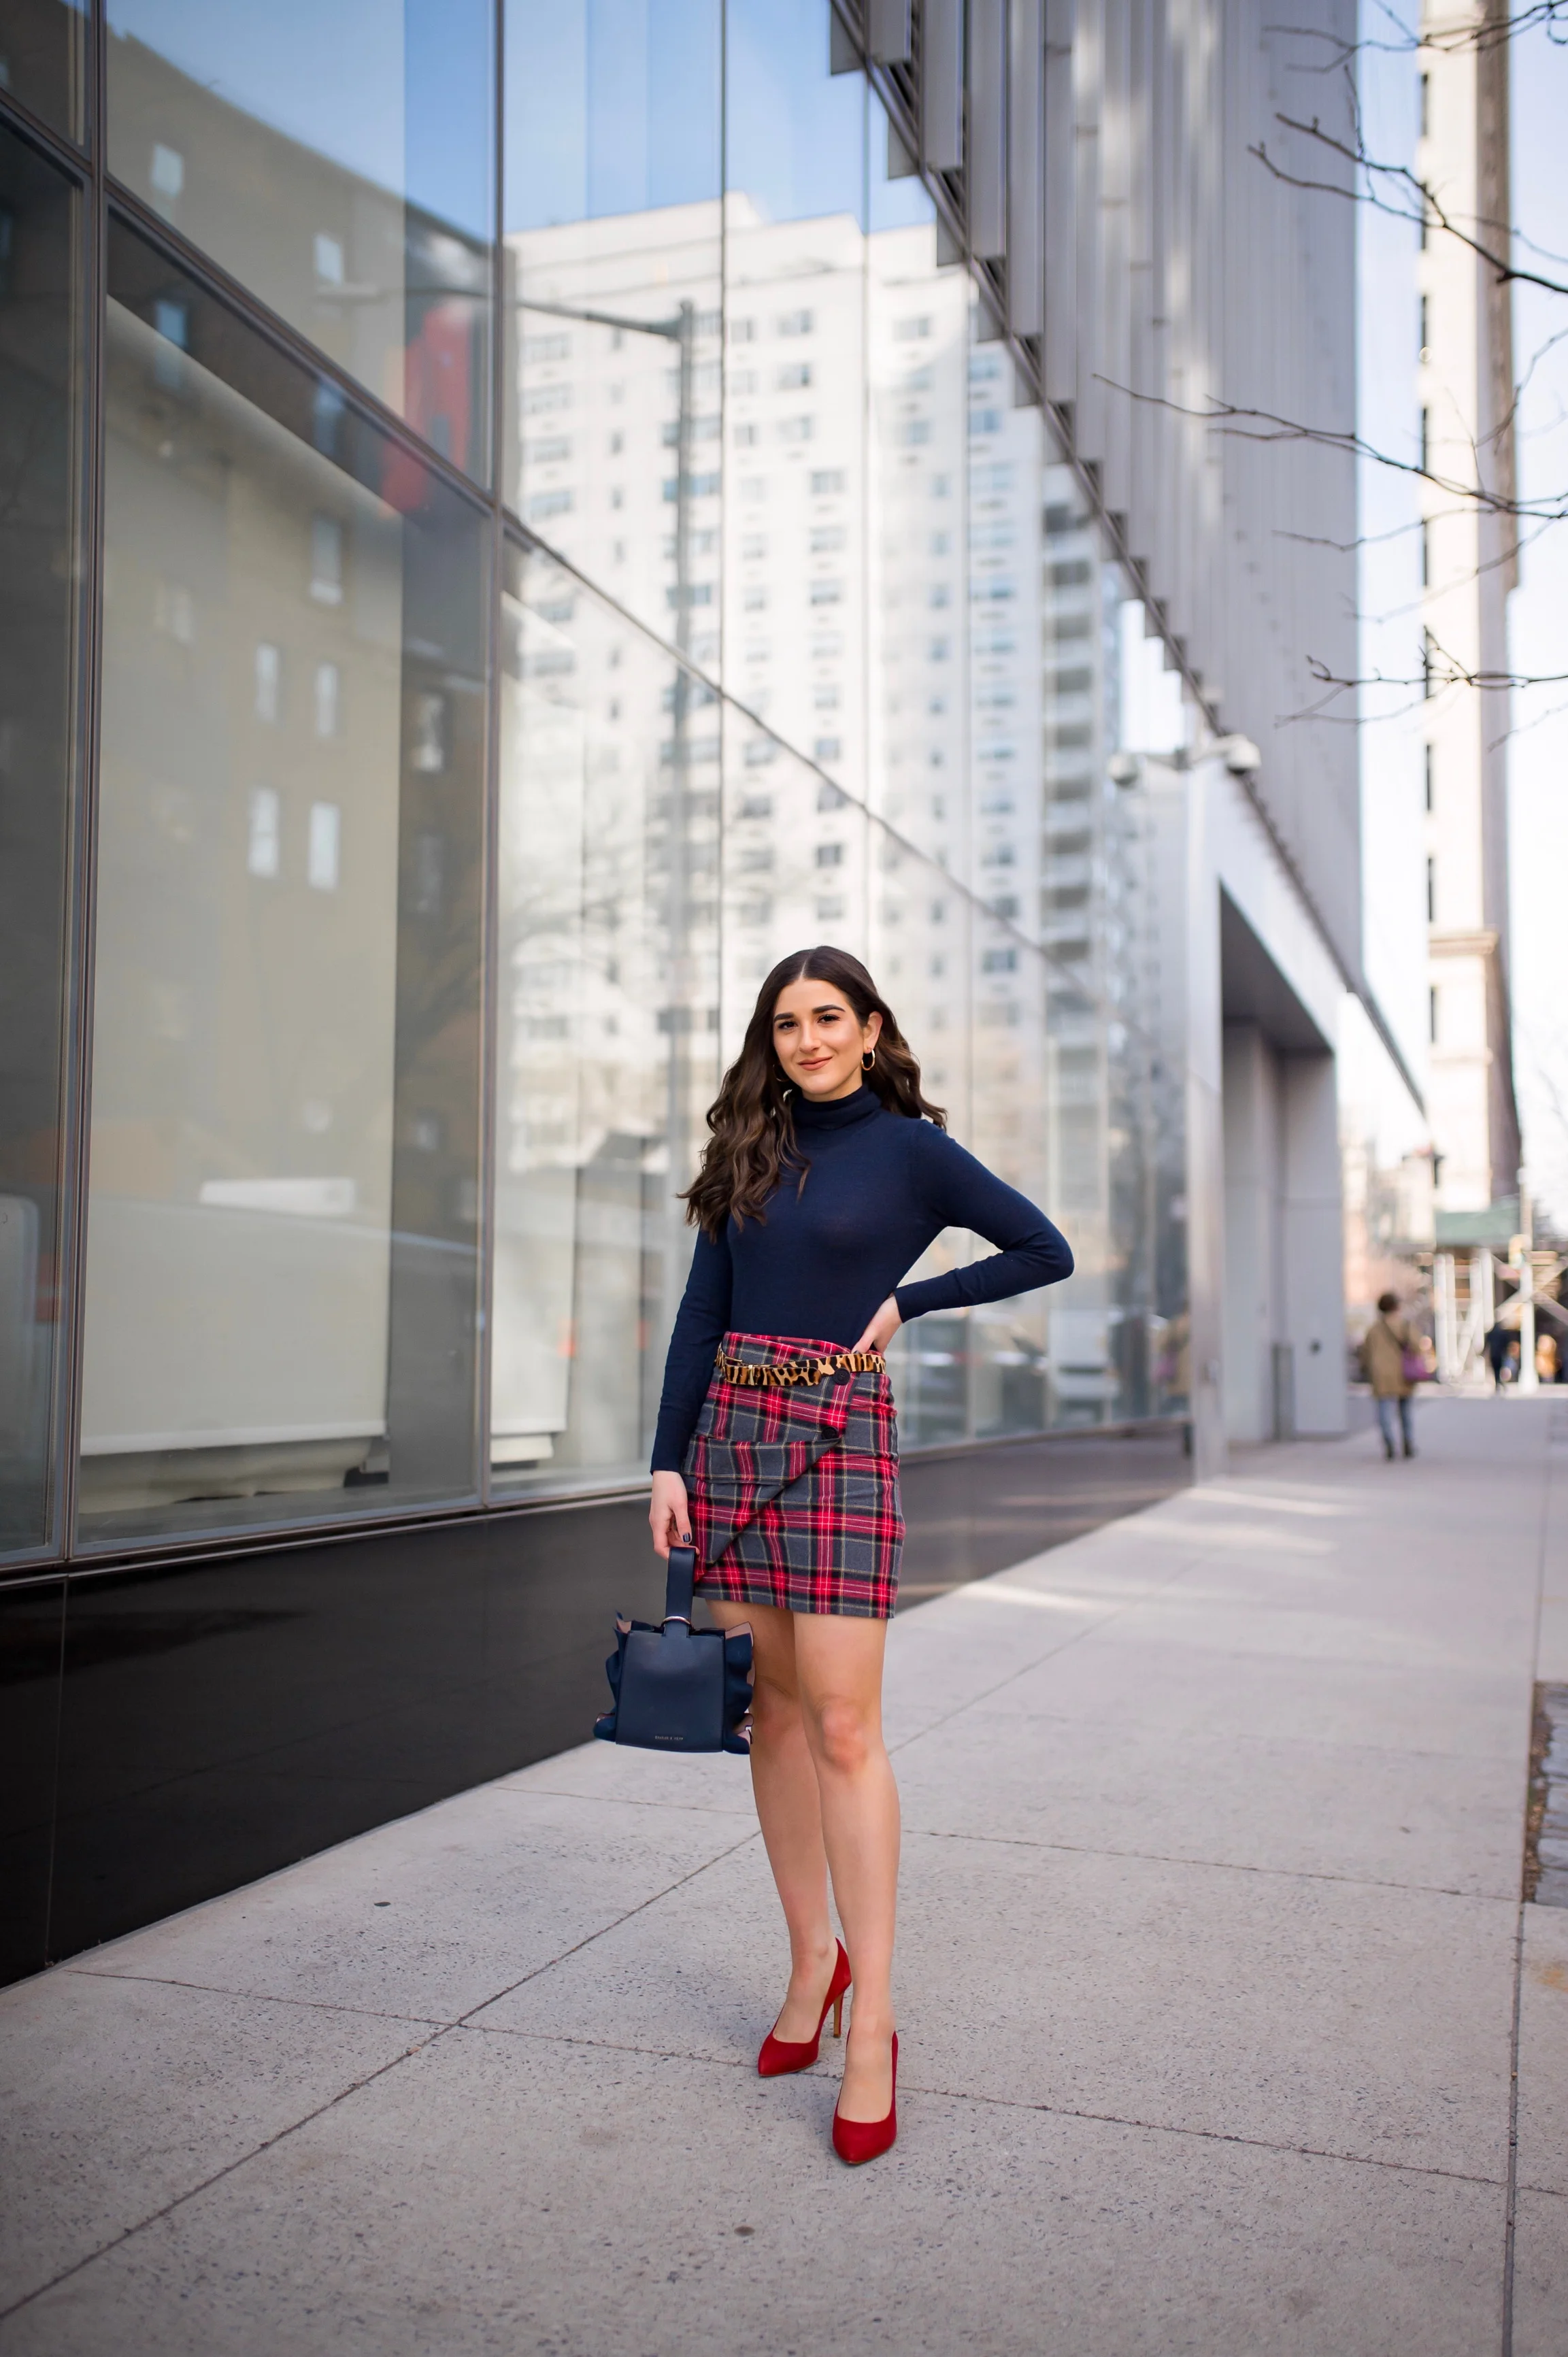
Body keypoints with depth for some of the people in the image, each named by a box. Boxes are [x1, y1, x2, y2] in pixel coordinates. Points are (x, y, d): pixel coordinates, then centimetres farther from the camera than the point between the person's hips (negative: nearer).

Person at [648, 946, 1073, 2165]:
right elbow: (701, 1316, 10)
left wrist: (909, 1301, -4)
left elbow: (1048, 1252, 3)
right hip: (730, 1430, 5)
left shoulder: (912, 1150, 1)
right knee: (772, 1710, 8)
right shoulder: (751, 1155, 13)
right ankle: (813, 1961, 22)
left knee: (842, 1723, -8)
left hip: (840, 1438, -5)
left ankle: (872, 2026, -1)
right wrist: (669, 1463, 2)